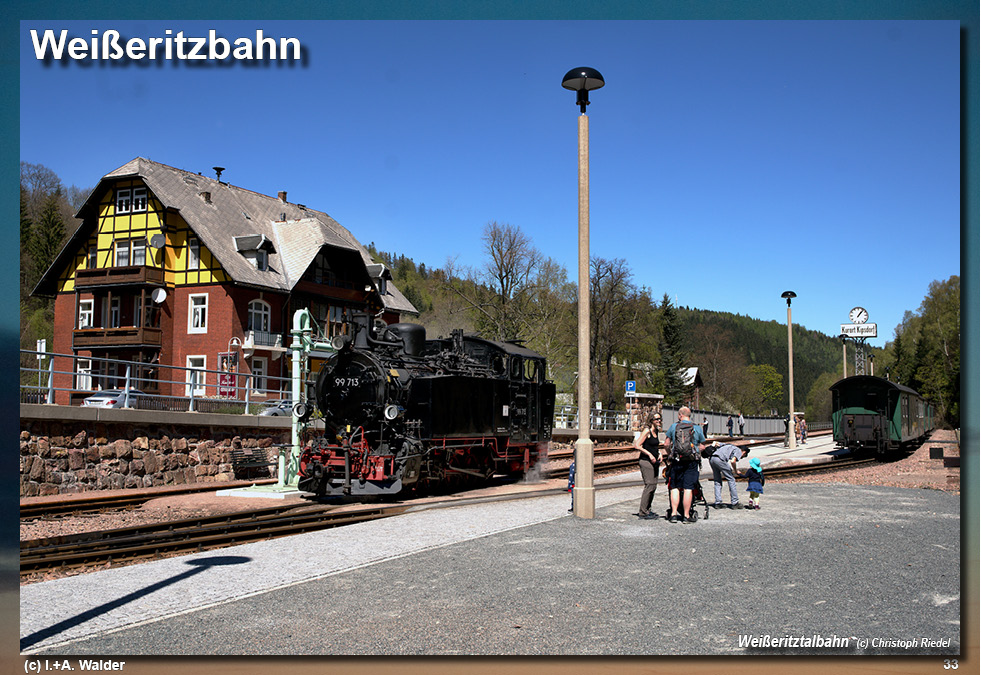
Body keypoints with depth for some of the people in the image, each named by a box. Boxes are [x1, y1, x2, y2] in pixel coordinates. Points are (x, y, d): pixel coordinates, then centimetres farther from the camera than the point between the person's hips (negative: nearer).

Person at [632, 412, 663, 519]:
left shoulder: (655, 431, 13)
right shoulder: (647, 431, -12)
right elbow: (637, 445, -16)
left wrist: (659, 453, 10)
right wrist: (649, 454, -19)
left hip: (653, 462, 9)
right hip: (646, 461, -9)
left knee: (653, 486, 10)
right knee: (649, 485, -11)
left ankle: (647, 510, 19)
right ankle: (643, 512, -6)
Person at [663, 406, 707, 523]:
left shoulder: (673, 426, 3)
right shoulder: (697, 428, 4)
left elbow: (666, 444, 4)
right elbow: (702, 446, 6)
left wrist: (667, 452, 22)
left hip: (677, 461, 1)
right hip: (691, 462, 0)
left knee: (675, 488, 7)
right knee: (688, 488, 0)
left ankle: (674, 514, 3)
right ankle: (686, 515, 3)